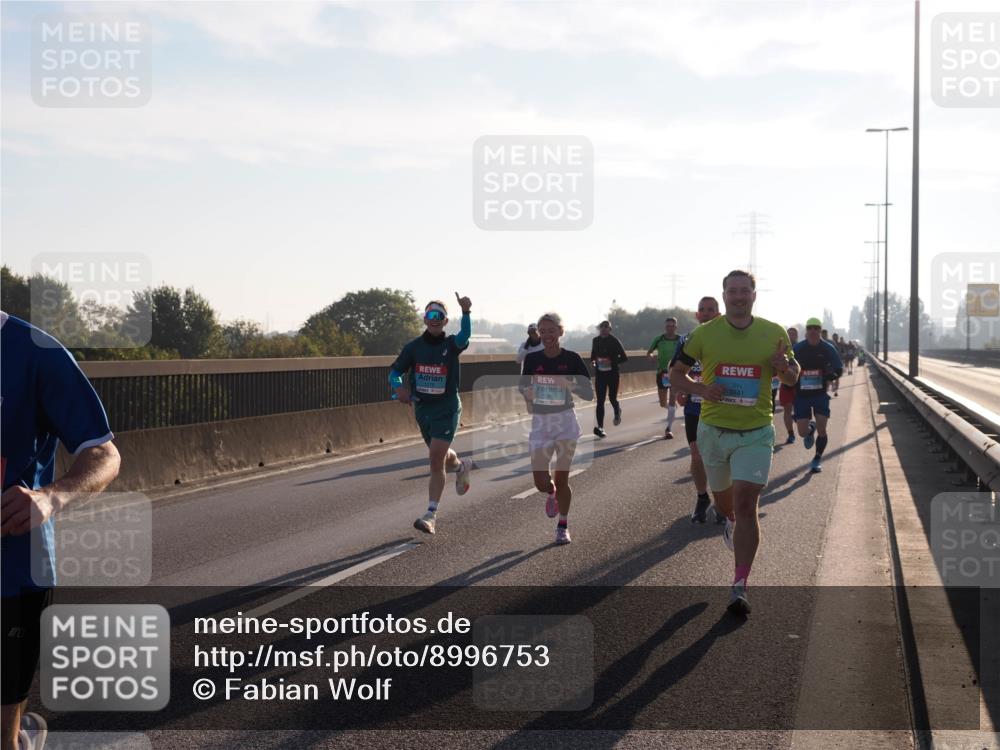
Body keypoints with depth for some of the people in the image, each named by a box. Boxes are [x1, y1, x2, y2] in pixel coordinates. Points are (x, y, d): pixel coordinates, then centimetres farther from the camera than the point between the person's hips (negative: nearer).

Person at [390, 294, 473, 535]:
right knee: (440, 456, 21)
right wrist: (399, 387, -21)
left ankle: (431, 514, -11)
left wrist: (466, 312, -49)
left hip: (447, 409, -4)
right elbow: (395, 370, 2)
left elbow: (465, 336, -31)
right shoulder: (414, 347, 1)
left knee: (436, 458, -15)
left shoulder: (451, 344, -9)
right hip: (422, 409, 4)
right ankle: (460, 467, 57)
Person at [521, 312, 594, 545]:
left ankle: (563, 526, 16)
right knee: (541, 481, -4)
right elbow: (524, 386, 16)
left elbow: (589, 394, -6)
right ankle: (552, 493, 33)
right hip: (540, 422, 2)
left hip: (565, 422, -2)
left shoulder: (571, 359, -6)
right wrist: (527, 394, -7)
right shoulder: (532, 359, 0)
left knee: (561, 478, -1)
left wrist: (569, 384, -23)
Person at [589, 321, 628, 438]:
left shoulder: (614, 341, -7)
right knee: (600, 401, -7)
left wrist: (612, 361, -20)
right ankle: (600, 427, -10)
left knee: (612, 398, 7)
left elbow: (624, 357, -7)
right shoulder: (595, 341, 5)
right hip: (600, 374, 2)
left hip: (613, 374, -2)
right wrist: (594, 361, -1)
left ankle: (617, 412, 44)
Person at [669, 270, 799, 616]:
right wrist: (701, 389, -14)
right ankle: (732, 523, 58)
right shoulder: (703, 334, -3)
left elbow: (792, 377, 11)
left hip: (756, 434, -2)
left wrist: (784, 366, -13)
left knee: (746, 505, -13)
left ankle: (740, 587, -9)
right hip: (713, 430, 2)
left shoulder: (774, 334, -1)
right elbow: (676, 373, 5)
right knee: (723, 497, 19)